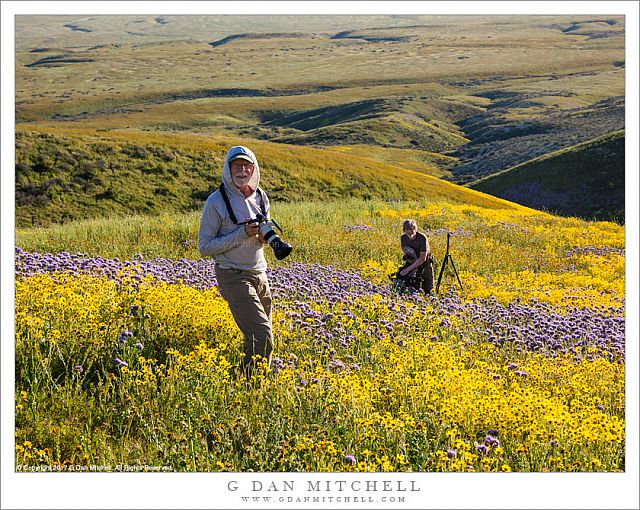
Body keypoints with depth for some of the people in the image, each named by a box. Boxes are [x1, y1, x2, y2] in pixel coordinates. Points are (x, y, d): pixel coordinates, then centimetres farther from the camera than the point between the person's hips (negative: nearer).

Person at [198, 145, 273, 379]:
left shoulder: (260, 197, 7)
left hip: (260, 274, 7)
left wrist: (266, 236, -3)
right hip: (234, 277, -7)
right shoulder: (216, 201, -11)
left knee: (262, 337, 11)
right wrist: (242, 234, -20)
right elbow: (204, 247, -11)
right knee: (262, 339, -15)